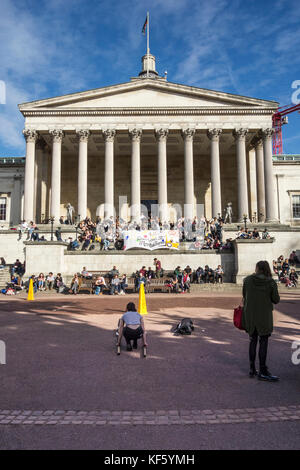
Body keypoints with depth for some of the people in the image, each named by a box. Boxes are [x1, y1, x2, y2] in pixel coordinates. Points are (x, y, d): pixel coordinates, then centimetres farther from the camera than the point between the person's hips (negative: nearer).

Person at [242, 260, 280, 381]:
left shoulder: (247, 280, -7)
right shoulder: (271, 282, -10)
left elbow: (244, 295, 2)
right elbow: (276, 300, -4)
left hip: (250, 315, 2)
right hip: (264, 316, -2)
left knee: (253, 341, 14)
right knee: (263, 342, 5)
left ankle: (252, 369, 20)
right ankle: (262, 372, 9)